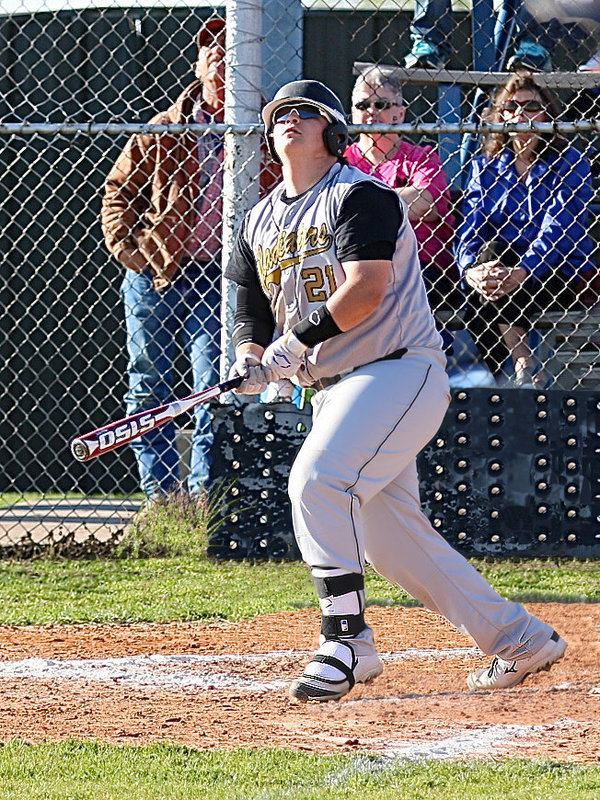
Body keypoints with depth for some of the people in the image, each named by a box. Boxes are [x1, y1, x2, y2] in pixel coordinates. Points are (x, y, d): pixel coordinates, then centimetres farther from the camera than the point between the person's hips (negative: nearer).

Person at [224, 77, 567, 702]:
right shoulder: (260, 222, 15)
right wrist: (249, 358, -9)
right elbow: (250, 304, 13)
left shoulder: (358, 194, -9)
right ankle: (520, 639, 19)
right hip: (335, 387, 8)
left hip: (402, 369, -8)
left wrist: (299, 341, -26)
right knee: (390, 540, 7)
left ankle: (347, 641, -24)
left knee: (317, 479, -27)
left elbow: (368, 288, -21)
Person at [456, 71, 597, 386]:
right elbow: (471, 227, -1)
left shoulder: (569, 163, 0)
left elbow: (557, 231, -14)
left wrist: (521, 273, -31)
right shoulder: (485, 166, 12)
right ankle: (525, 369, -31)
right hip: (499, 266, 4)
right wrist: (471, 269, -24)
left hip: (561, 275, -4)